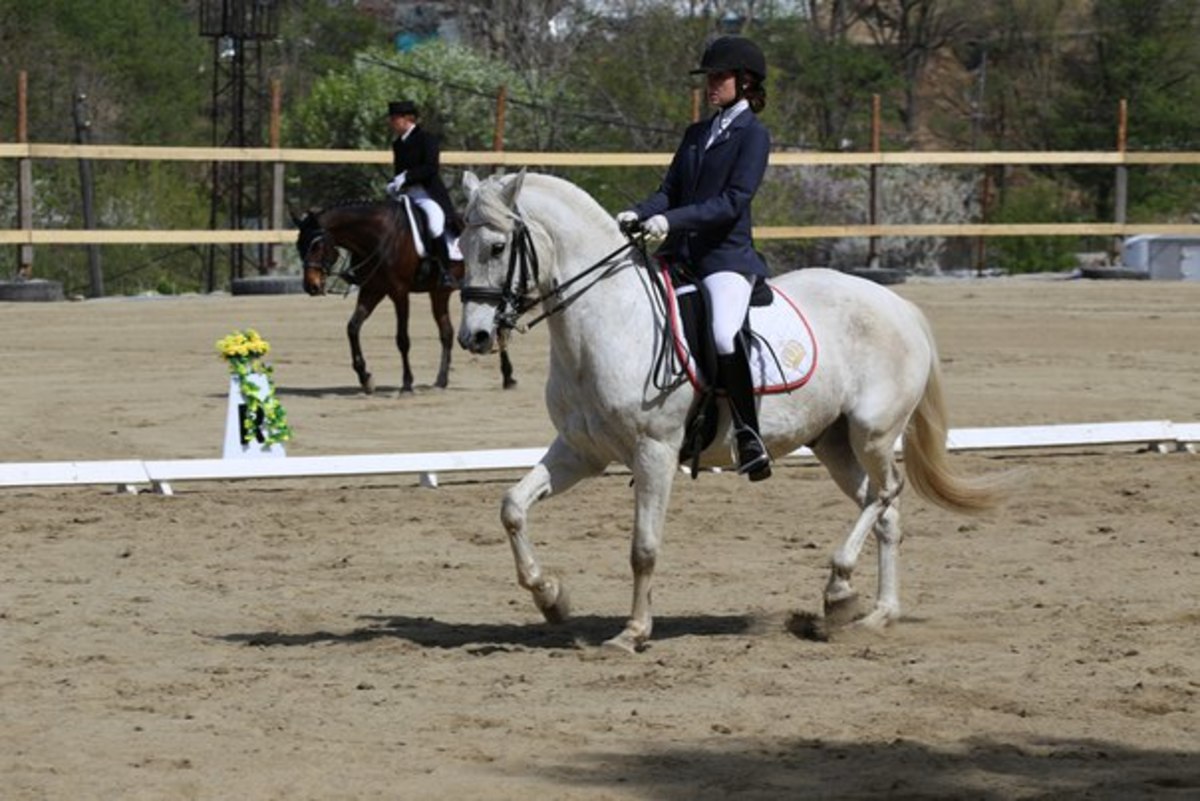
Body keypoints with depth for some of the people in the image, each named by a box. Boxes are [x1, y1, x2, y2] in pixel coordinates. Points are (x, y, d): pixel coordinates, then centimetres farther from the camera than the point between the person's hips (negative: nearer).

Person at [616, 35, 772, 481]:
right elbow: (669, 192, 13)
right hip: (680, 254, 8)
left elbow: (733, 201, -14)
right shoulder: (696, 134, 19)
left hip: (726, 255, -8)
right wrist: (639, 215, -9)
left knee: (725, 335, -31)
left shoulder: (752, 135, -3)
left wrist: (672, 220, -24)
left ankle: (749, 436, -21)